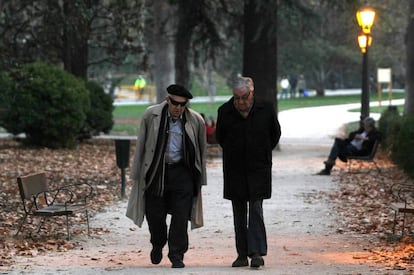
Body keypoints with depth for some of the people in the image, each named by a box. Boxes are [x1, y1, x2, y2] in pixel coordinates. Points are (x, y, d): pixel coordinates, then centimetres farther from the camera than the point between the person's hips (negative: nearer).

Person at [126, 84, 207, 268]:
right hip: (156, 171, 0)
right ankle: (157, 244, 33)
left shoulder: (196, 121, -2)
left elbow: (201, 151, 9)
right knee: (155, 215, 4)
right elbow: (141, 145, 3)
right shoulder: (151, 116, -4)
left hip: (182, 172, 0)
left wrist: (200, 179, 11)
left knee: (181, 216, -6)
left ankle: (177, 255, 6)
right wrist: (137, 174, 4)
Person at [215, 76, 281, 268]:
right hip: (234, 170, 2)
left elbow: (275, 134, 10)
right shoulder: (225, 112, -5)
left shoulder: (266, 109, -6)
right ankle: (242, 254, 12)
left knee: (255, 209, -11)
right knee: (239, 213, 7)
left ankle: (257, 252, -11)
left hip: (258, 168, -2)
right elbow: (220, 137, 13)